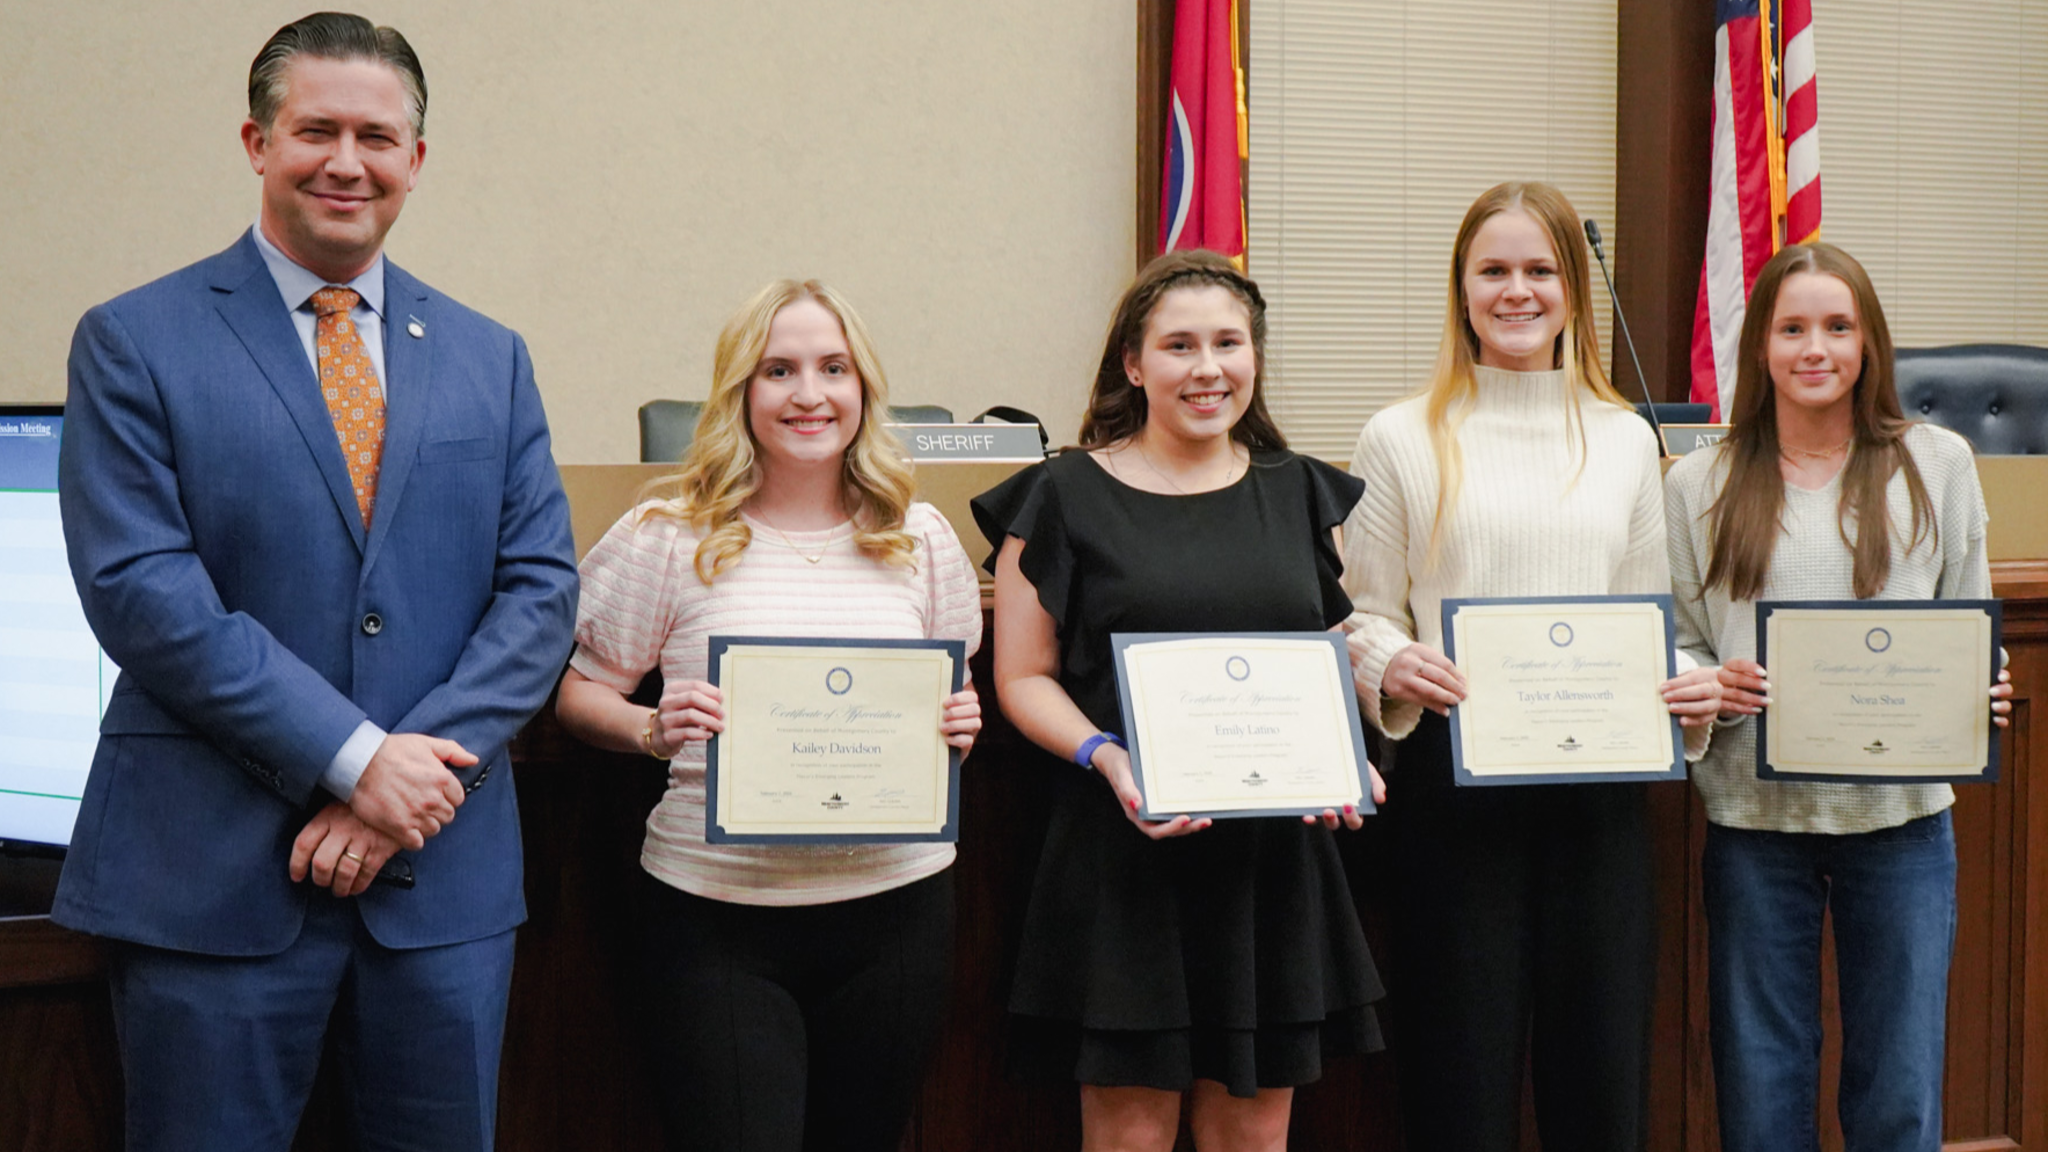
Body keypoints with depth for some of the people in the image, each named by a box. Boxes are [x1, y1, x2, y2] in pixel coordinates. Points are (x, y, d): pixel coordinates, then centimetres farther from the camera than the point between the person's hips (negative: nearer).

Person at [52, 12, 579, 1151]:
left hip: (446, 873, 3)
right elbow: (140, 589, -10)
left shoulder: (490, 360, 11)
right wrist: (353, 758, -16)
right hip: (211, 878, -3)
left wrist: (420, 770, -11)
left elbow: (541, 587, 4)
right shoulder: (136, 342, 0)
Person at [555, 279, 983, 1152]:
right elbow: (577, 690, 3)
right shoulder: (670, 538, -3)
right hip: (718, 913, -3)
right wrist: (650, 730, -16)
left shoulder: (919, 537, 7)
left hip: (895, 900, 3)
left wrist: (960, 726, -4)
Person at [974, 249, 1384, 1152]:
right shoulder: (1066, 497, 1)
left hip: (1273, 849, 4)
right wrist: (1107, 759, -18)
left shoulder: (1301, 494, 13)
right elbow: (1024, 677, 0)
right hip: (1125, 850, -3)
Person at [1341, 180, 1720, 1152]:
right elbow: (1362, 615, 3)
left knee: (1602, 1071, 7)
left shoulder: (1625, 440, 12)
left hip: (1597, 783, 3)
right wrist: (1391, 669, -18)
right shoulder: (1402, 440, 3)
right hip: (1452, 776, -3)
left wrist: (1692, 689, -5)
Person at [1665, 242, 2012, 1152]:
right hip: (1755, 814, 0)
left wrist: (1979, 698, -10)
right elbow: (1674, 642, 7)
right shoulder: (1698, 485, 5)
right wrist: (1713, 687, -13)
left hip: (1901, 813, 0)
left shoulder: (1937, 463, 6)